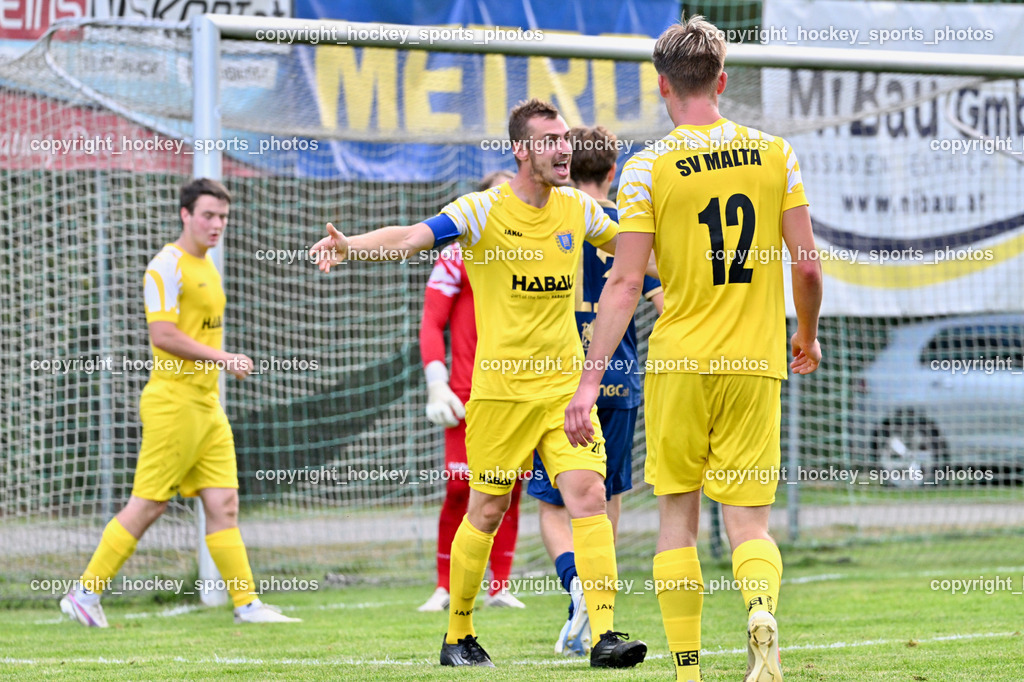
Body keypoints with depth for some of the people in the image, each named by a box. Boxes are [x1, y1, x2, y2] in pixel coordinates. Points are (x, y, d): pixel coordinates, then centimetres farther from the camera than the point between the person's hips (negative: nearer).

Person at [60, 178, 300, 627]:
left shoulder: (206, 266, 18)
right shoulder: (168, 265, -11)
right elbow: (162, 334, -20)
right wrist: (221, 358, -20)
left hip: (206, 404, 9)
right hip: (173, 400, -9)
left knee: (224, 503, 3)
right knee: (147, 506, -6)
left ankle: (246, 603, 2)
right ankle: (85, 594, 2)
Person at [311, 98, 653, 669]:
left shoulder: (578, 209, 6)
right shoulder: (484, 210, -9)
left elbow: (629, 247, 27)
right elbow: (410, 238, -21)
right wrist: (350, 246, -38)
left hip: (565, 386, 3)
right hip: (500, 387, -3)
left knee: (589, 496, -11)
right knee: (487, 512, 4)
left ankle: (605, 635, -12)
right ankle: (459, 636, 21)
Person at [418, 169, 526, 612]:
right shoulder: (458, 256, 1)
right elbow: (431, 324, -2)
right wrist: (436, 383, -12)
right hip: (469, 393, -4)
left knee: (510, 490, 2)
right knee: (459, 488, -8)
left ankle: (500, 587, 7)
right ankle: (445, 588, 0)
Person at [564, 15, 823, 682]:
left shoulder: (648, 166, -4)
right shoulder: (775, 152, 3)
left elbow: (624, 284, -8)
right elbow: (808, 264, 3)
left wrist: (590, 382, -7)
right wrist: (807, 335, 22)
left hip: (678, 360, -1)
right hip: (755, 363, 1)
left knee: (678, 517, 10)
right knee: (748, 521, 4)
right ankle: (762, 609, -26)